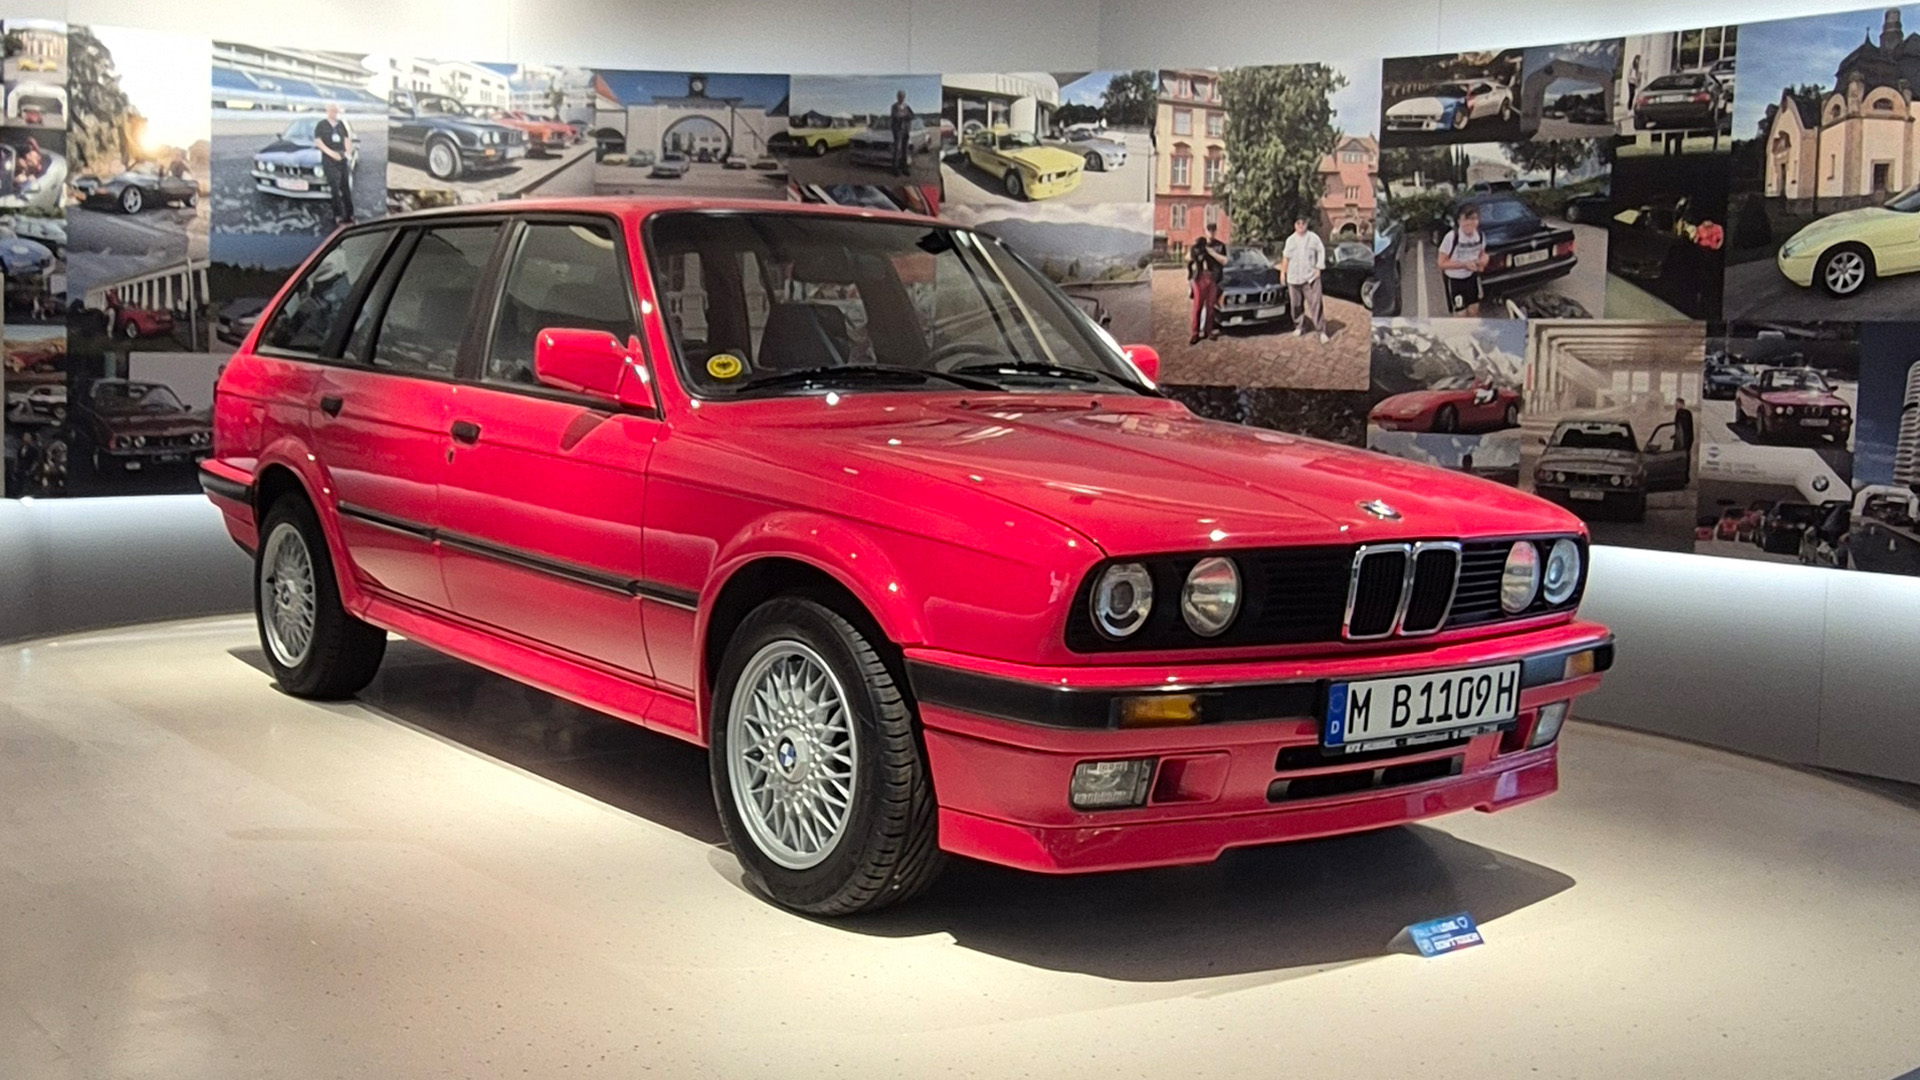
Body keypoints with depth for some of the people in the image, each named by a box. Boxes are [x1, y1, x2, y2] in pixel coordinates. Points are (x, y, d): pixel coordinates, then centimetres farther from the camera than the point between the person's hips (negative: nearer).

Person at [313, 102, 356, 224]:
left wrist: (348, 152, -5)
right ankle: (338, 215, -12)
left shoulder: (342, 124, 13)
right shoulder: (321, 125, 2)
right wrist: (331, 153, -16)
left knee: (345, 186, 6)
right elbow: (318, 141, -5)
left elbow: (347, 139, 14)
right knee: (334, 187, -10)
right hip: (329, 159, -4)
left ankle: (349, 214, 10)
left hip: (342, 158, 4)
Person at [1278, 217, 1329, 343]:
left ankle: (1322, 330, -9)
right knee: (1296, 304, 7)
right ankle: (1299, 326, 22)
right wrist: (1283, 272, 9)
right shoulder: (1290, 240, 9)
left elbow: (1321, 251, 3)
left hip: (1311, 277, -3)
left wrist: (1318, 268, -4)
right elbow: (1285, 257, 14)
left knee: (1315, 303, -10)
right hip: (1294, 278, 3)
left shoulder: (1313, 238, 0)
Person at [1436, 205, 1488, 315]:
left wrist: (1482, 261, -17)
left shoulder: (1480, 235, -13)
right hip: (1454, 279, -5)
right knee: (1460, 313, 5)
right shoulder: (1451, 237, -29)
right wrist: (1464, 265, -31)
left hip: (1472, 277, 5)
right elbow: (1441, 263, -22)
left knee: (1474, 310, 15)